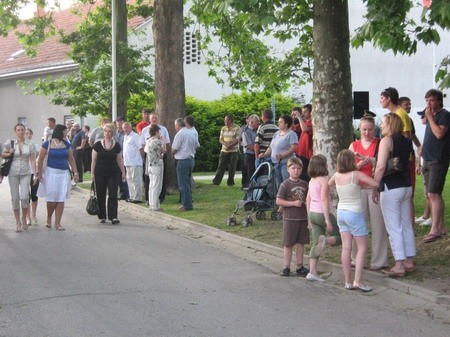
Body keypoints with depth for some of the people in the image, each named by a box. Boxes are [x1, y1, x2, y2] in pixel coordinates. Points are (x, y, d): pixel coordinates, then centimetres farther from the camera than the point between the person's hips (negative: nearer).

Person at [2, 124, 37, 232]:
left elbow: (33, 160, -1)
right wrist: (9, 154, -11)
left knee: (24, 197, -13)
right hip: (13, 173, 1)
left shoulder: (30, 144, -1)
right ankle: (18, 222, 14)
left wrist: (35, 174, -9)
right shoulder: (10, 143, -1)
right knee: (15, 198, 2)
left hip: (26, 173, -1)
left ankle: (24, 218, 11)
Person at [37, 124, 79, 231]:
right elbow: (41, 160, -3)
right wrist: (39, 174, -8)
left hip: (64, 174, 4)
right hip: (51, 173, -4)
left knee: (61, 200, 1)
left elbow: (71, 159, 11)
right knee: (52, 199, -2)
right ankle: (48, 218, 23)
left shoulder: (66, 144, 8)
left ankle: (57, 223, 6)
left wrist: (75, 173, 5)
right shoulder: (47, 144, -4)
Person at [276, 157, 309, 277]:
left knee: (301, 243, 10)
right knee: (288, 244, 3)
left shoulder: (304, 184, 8)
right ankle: (286, 268, 10)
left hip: (303, 218, 5)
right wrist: (294, 203, -19)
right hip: (290, 219, -5)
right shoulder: (285, 184, -8)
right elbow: (278, 201, -12)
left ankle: (300, 267, 19)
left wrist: (307, 203, 0)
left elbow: (308, 199, 21)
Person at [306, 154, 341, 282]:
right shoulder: (324, 180, -12)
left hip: (313, 213, 7)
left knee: (315, 243, 7)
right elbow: (324, 200, -19)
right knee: (339, 237, 7)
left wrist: (309, 219, 21)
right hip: (323, 213, -7)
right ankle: (325, 240, -25)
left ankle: (312, 272, -1)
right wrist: (327, 220, -20)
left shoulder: (311, 181, 11)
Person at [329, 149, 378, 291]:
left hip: (341, 212, 5)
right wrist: (364, 182, 2)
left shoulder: (337, 176, 1)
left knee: (346, 247, 6)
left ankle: (348, 281, 7)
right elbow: (375, 184, -17)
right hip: (355, 213, -5)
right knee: (362, 247, 1)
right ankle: (358, 281, -8)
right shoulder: (356, 175, -13)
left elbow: (329, 183, 24)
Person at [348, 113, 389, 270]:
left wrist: (367, 158, -21)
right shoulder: (354, 145, 12)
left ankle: (378, 261, 1)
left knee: (378, 223, -4)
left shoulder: (380, 143, 2)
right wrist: (361, 164, -13)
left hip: (375, 187, -3)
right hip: (358, 187, 3)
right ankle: (357, 258, 13)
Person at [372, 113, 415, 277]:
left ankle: (399, 266, -1)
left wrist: (375, 188, -13)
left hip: (391, 188, -8)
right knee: (406, 225, 14)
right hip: (406, 186, 8)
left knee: (394, 228, -3)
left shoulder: (386, 140, -13)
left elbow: (381, 167, -19)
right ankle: (409, 261, 21)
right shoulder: (406, 141, 10)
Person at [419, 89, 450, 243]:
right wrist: (422, 149, 19)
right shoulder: (432, 116, 18)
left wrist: (430, 117, -15)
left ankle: (435, 229, -15)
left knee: (433, 194, -15)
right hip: (428, 160, 9)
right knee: (434, 195, 9)